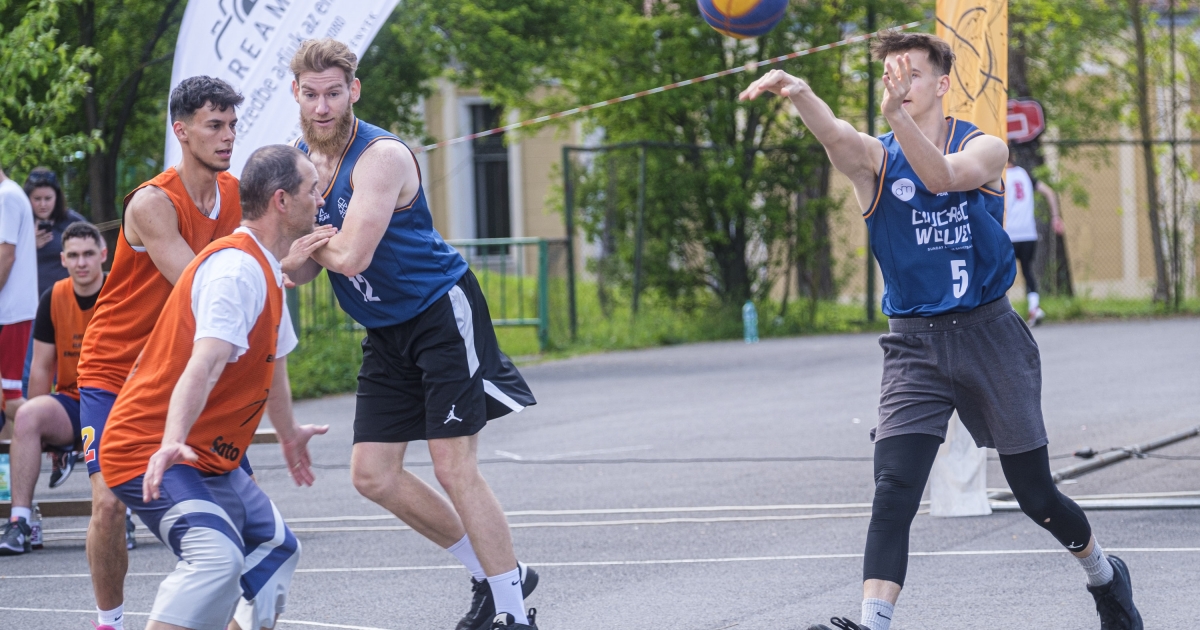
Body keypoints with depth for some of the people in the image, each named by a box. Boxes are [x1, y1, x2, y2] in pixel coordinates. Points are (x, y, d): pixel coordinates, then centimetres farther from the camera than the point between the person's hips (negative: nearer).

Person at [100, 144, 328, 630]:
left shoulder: (265, 273, 13)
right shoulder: (236, 269, -20)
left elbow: (272, 361, 30)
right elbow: (205, 364, -34)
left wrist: (289, 434, 43)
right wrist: (172, 443, -46)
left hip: (210, 461, 11)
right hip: (149, 451, -11)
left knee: (277, 549, 22)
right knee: (218, 557, -32)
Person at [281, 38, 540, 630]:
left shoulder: (381, 156, -21)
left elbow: (349, 257, -29)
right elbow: (302, 272, 4)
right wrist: (294, 258, -20)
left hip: (442, 314, -8)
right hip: (385, 333, 8)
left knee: (453, 466, -12)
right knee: (373, 476, 4)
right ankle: (494, 572, 18)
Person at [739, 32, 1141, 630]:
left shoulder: (985, 149, -1)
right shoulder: (874, 159, 0)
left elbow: (940, 176, -25)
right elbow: (837, 137, -25)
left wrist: (897, 113, -44)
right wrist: (798, 92, -49)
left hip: (989, 334, -1)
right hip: (914, 345, 1)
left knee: (1036, 495, 9)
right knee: (892, 494, -18)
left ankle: (1105, 577, 37)